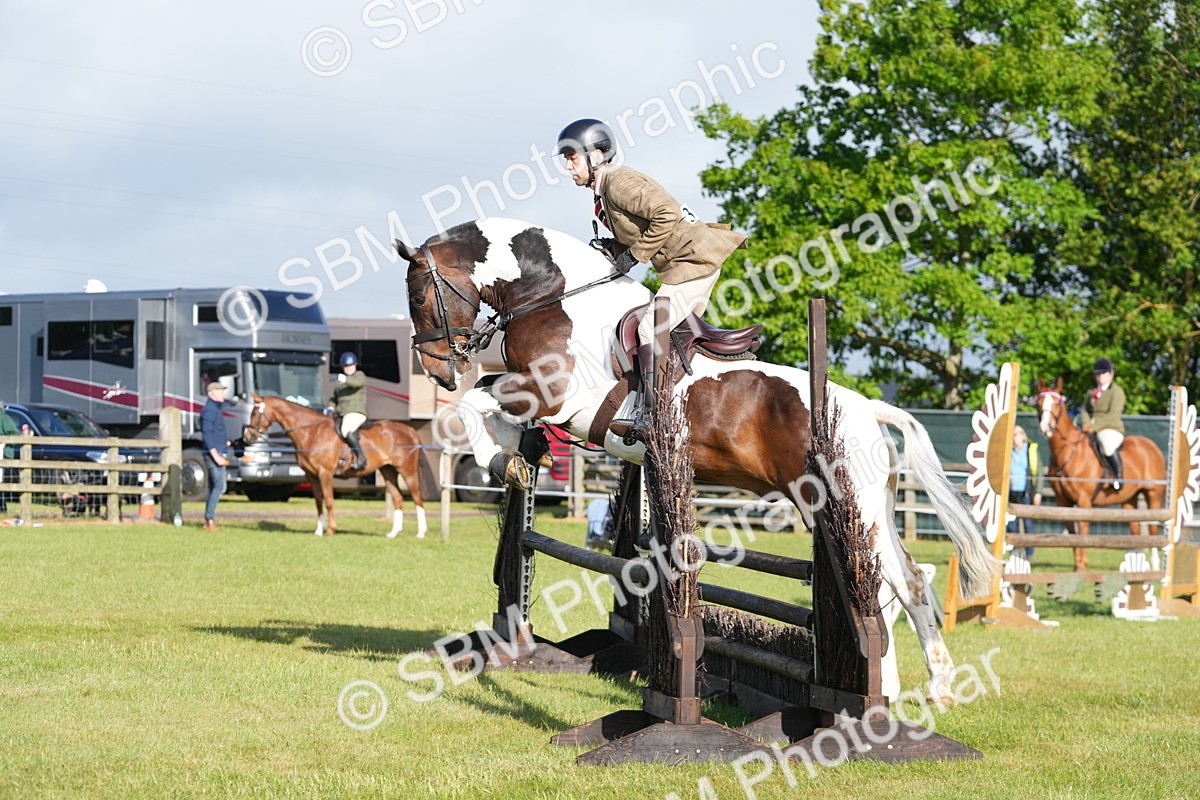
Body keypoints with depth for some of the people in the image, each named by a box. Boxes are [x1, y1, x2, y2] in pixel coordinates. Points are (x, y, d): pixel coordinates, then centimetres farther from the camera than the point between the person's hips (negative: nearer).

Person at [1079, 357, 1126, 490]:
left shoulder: (1117, 391, -3)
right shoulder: (1092, 393, 21)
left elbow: (1113, 414, -14)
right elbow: (1085, 410, 14)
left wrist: (1095, 425, -22)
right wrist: (1086, 422, -10)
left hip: (1112, 429, -8)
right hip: (1092, 430, 8)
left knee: (1107, 445, -38)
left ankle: (1118, 477, -24)